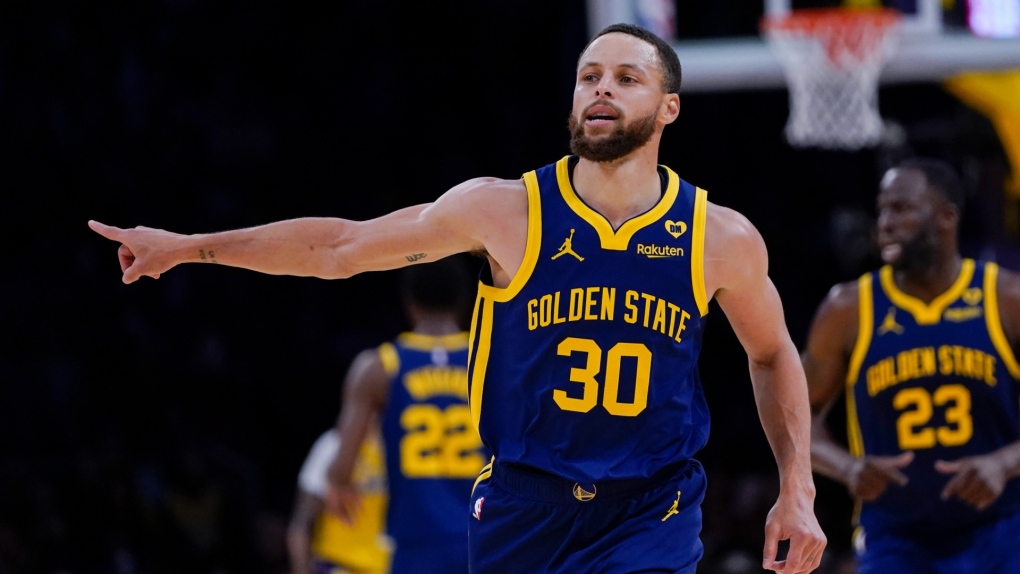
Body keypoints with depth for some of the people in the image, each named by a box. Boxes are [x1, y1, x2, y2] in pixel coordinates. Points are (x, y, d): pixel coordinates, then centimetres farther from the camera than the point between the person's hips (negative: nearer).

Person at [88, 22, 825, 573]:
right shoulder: (504, 211, -7)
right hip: (524, 500, 1)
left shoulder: (722, 239, -5)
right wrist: (192, 247, 3)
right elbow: (343, 246, 2)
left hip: (653, 511, -1)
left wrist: (798, 489, 4)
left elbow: (773, 356, 13)